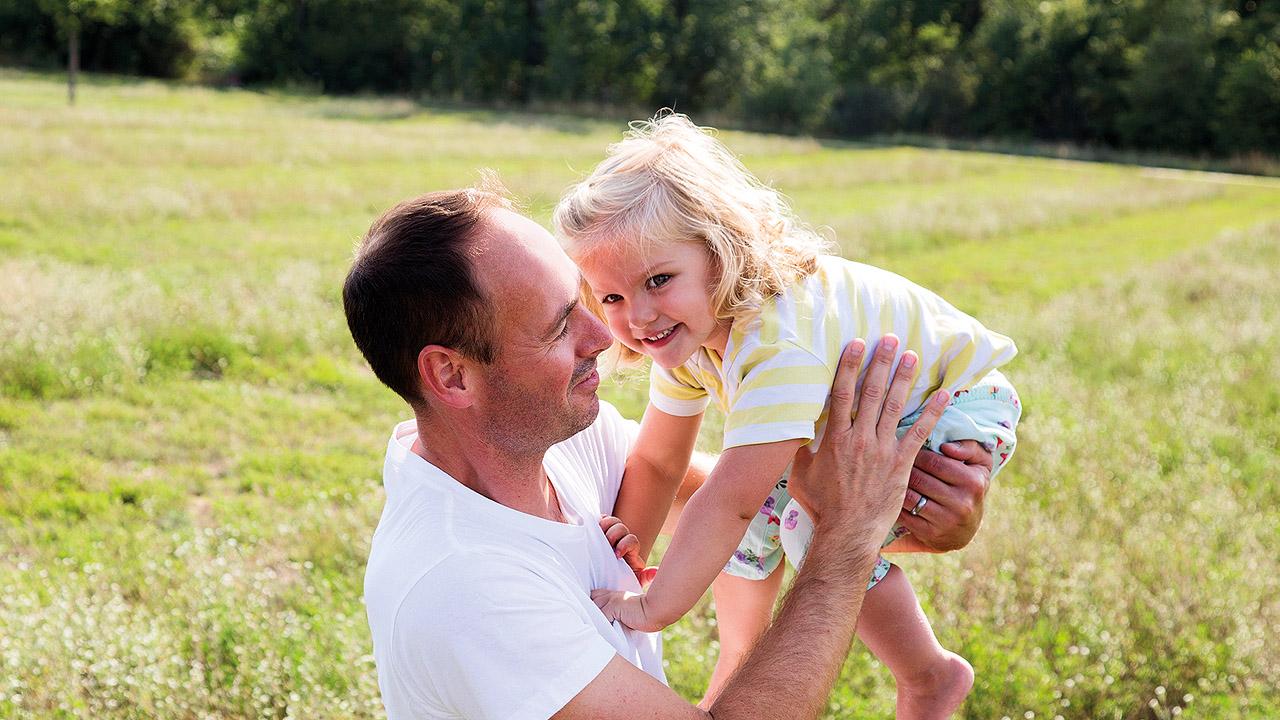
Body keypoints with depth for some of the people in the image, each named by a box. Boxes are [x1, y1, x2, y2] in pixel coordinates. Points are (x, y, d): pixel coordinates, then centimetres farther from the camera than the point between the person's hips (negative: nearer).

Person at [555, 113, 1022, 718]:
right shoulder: (689, 328, -12)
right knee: (759, 511, -1)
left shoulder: (778, 345, -41)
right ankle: (738, 670, 23)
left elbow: (731, 500, -43)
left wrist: (653, 608, -36)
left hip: (959, 408, -8)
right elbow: (656, 462, -3)